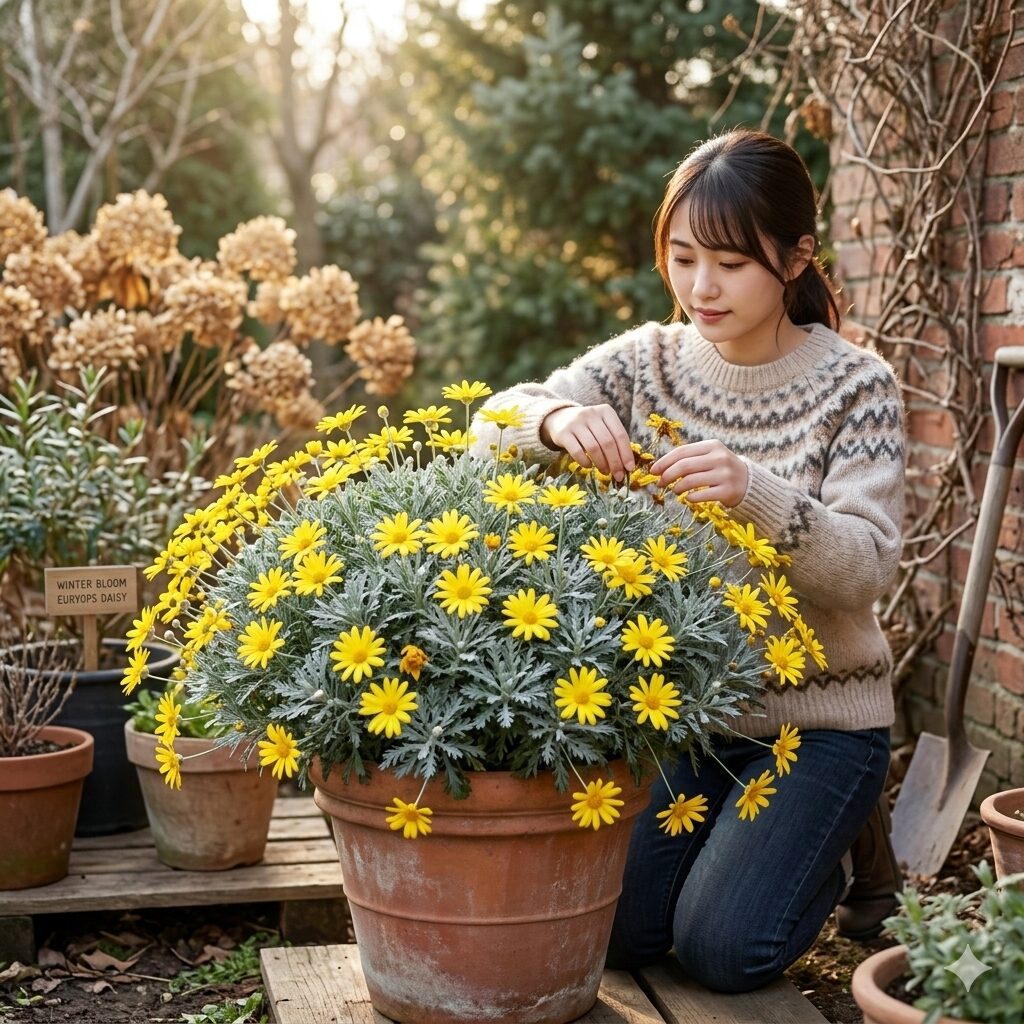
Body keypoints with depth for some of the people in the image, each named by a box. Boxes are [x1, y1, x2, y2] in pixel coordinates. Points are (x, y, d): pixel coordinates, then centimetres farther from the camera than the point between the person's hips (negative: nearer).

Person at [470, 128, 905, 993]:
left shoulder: (854, 385, -11)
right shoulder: (649, 361, -1)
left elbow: (867, 569, -21)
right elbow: (493, 425, -9)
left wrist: (758, 495, -40)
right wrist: (558, 419, -33)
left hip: (816, 719, -3)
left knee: (722, 950, -14)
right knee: (611, 932, -6)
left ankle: (840, 843, 17)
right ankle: (728, 831, 24)